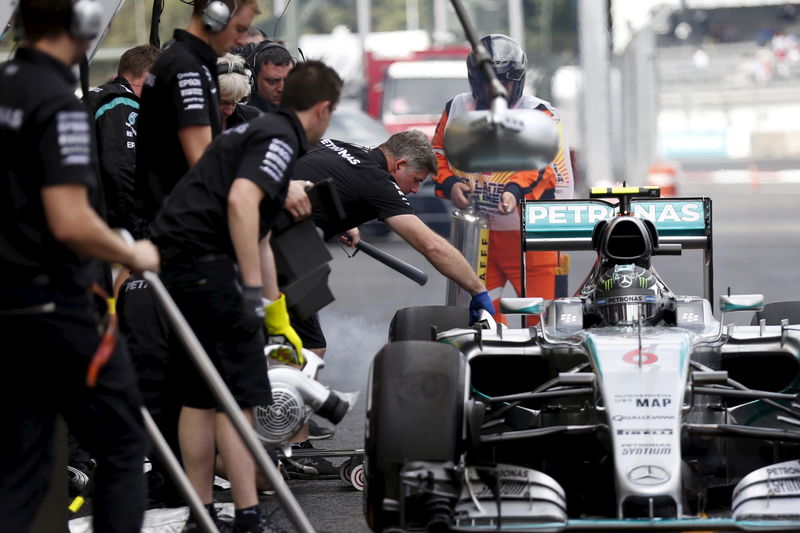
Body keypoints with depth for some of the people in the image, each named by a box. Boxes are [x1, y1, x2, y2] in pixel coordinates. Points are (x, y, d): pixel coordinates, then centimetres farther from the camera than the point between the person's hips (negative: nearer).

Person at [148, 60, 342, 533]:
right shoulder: (279, 138, -5)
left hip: (176, 261, 10)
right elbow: (241, 202, -24)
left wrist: (279, 321, 39)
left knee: (200, 395, 15)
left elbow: (259, 240, 33)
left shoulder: (257, 131, 25)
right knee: (240, 394, -7)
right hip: (206, 261, -10)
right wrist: (252, 290, -24)